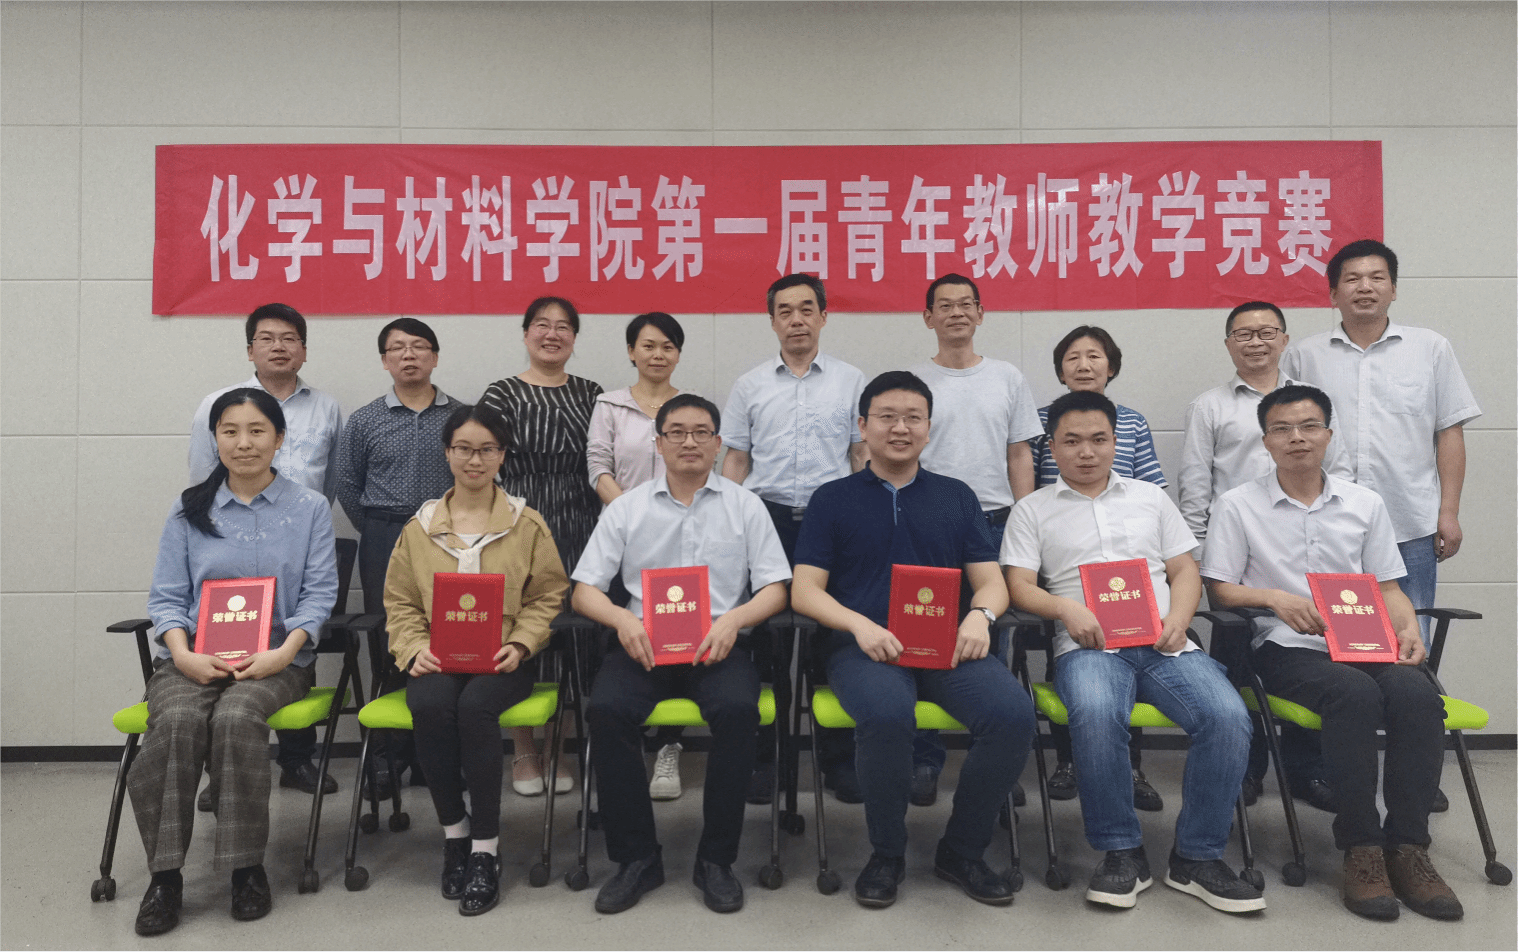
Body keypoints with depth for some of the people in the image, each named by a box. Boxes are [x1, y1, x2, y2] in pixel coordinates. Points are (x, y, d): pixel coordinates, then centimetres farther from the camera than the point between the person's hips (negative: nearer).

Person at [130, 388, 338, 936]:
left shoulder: (309, 508, 9)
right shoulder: (189, 511, 15)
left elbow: (319, 592, 1)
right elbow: (166, 596, 9)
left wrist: (283, 653, -16)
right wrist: (184, 654, -11)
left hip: (276, 659, -2)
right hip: (193, 657, 2)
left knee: (236, 717, -33)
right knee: (178, 721, -31)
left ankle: (247, 867, -19)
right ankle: (165, 875, -20)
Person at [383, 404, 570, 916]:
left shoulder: (527, 523, 9)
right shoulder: (420, 526, 13)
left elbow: (547, 595, 7)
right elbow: (399, 601, 11)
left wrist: (519, 644, -10)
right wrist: (415, 649, -7)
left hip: (502, 659, -1)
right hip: (437, 659, 2)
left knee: (476, 706, -33)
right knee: (430, 706, -32)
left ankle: (486, 846, -20)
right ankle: (454, 831, -11)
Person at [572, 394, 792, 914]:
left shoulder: (744, 506, 12)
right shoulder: (626, 507, 14)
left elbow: (774, 588, 7)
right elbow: (584, 589, 8)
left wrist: (733, 619, -13)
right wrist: (622, 620, -13)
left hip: (717, 644, -1)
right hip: (642, 642, 1)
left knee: (738, 708, -32)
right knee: (606, 709, -28)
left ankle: (716, 859, -13)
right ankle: (636, 857, -11)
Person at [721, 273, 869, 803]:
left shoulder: (850, 382, 9)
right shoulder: (751, 386, 10)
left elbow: (863, 457, 9)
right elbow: (735, 462, 10)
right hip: (768, 518, 1)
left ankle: (839, 759, 15)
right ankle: (762, 756, 15)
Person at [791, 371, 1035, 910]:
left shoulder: (957, 497, 21)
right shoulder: (833, 500, 14)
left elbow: (991, 581, 15)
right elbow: (805, 590, 5)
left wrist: (980, 615, -9)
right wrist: (859, 624, -14)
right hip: (864, 646, -2)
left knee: (1013, 712, -27)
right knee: (887, 715, -36)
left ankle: (962, 852, -2)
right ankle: (886, 854, -8)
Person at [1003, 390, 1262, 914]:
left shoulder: (1150, 497, 24)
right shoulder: (1033, 509, 15)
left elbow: (1185, 571, 19)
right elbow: (1019, 586, 5)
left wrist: (1177, 620, -2)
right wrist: (1067, 608, -15)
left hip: (1165, 645, 3)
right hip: (1089, 646, -3)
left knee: (1229, 717, -26)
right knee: (1096, 715, -36)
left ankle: (1197, 856, -8)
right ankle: (1121, 853, -16)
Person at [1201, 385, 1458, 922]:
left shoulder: (1365, 504, 17)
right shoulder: (1239, 506, 6)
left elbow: (1387, 588, 17)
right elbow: (1220, 589, 2)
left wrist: (1408, 630, -4)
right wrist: (1278, 598, -16)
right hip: (1287, 649, -3)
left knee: (1417, 694, -29)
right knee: (1356, 693, -34)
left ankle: (1407, 847, -19)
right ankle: (1361, 848, -24)